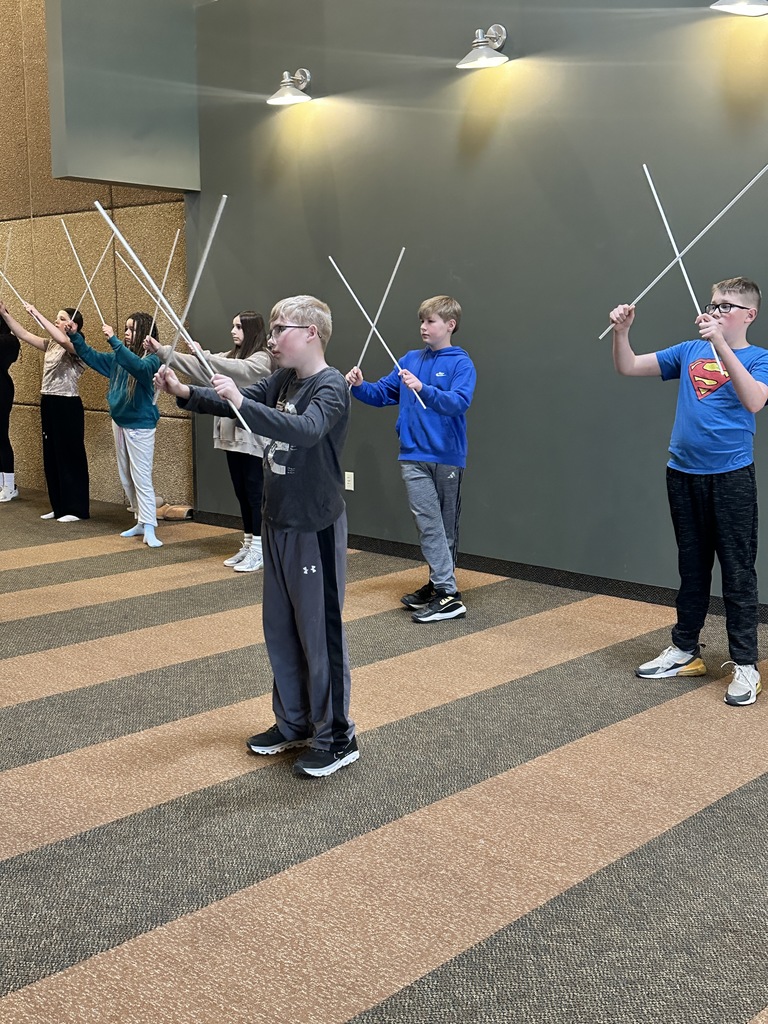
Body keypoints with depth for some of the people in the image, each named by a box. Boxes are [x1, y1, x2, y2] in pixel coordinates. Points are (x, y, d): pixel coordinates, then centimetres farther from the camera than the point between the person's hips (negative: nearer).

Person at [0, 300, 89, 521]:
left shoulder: (76, 347, -11)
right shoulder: (50, 344, 12)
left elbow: (62, 340, -32)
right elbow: (23, 334, 10)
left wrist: (37, 314, -31)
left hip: (67, 406, -8)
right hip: (48, 404, 8)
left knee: (70, 457, -2)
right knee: (51, 457, 11)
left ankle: (77, 509, 5)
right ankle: (59, 507, 20)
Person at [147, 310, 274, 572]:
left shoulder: (262, 358, -9)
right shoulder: (232, 356, 16)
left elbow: (239, 369, -29)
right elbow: (200, 368, 7)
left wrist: (204, 355, -38)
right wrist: (162, 351, -3)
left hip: (253, 438, -8)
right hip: (232, 435, 8)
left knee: (255, 494, -3)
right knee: (241, 493, 12)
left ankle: (259, 550, 3)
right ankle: (248, 545, 20)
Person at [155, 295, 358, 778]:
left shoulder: (331, 386, -16)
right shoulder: (282, 381, 8)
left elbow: (305, 429, -34)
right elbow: (235, 403, 11)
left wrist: (240, 400, -40)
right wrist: (185, 392, -5)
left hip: (315, 529, -8)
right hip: (278, 523, 9)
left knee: (321, 634, 1)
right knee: (280, 630, 17)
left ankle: (337, 737, 15)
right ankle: (294, 723, 32)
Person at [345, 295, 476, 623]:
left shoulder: (461, 363, -6)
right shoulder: (410, 360, 9)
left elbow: (459, 402, -21)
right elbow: (382, 393, 11)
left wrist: (422, 389, -33)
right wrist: (359, 386, -7)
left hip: (447, 457, -3)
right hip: (414, 457, 3)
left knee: (447, 525, 8)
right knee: (428, 522, -3)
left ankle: (442, 584, 14)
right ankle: (444, 590, 1)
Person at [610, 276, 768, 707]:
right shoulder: (689, 352, 8)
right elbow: (629, 367, 10)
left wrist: (720, 343, -30)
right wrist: (622, 331, -9)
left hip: (731, 477, -4)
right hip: (683, 475, 4)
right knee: (692, 567, 15)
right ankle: (685, 650, 27)